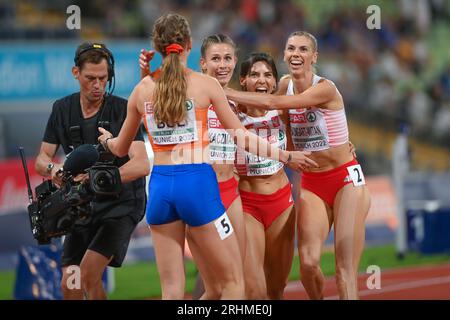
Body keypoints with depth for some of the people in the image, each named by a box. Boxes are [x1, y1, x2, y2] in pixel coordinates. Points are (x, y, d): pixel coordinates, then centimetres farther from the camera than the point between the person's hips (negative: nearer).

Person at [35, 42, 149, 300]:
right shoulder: (62, 110, 3)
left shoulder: (122, 110, -12)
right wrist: (52, 168, -20)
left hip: (120, 203, -5)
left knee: (88, 273, -22)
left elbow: (142, 165, -22)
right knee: (69, 284, 1)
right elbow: (42, 160, 5)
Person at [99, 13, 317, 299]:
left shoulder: (142, 89, 8)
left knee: (172, 290, 7)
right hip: (197, 184, -4)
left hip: (160, 186, 4)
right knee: (233, 281, 5)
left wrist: (106, 138, 42)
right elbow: (242, 138, 0)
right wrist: (286, 156, 11)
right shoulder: (206, 84, -1)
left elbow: (121, 148, 19)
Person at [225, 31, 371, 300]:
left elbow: (274, 103, -26)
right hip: (311, 184, 5)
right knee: (308, 261, -11)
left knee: (346, 267, -10)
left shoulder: (325, 88, -16)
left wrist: (226, 93, -24)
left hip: (346, 179, -5)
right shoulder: (286, 85, 4)